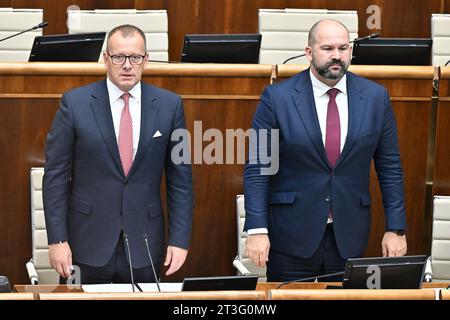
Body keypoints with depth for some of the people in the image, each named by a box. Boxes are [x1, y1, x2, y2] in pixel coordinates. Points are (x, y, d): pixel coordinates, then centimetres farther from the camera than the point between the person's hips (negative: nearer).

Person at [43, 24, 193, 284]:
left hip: (144, 243, 1)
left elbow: (180, 178, 3)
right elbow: (56, 175, -2)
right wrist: (57, 240, -7)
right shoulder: (75, 103, -4)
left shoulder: (169, 105, 0)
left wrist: (180, 239, -2)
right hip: (88, 242, -1)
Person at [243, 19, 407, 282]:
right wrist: (257, 230, -12)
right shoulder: (277, 98, -6)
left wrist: (396, 228, 3)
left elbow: (390, 167, 6)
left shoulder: (376, 97, 1)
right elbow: (257, 168, -5)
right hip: (292, 234, -2)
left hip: (349, 236, 2)